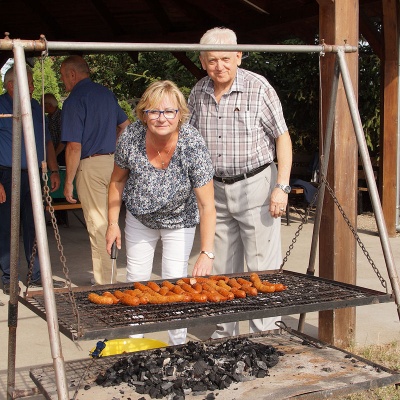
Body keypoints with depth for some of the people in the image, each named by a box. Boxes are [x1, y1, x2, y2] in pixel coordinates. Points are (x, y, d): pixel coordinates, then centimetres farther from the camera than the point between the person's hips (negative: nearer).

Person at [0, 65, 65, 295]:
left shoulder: (35, 107, 13)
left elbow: (47, 142, 20)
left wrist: (54, 170, 13)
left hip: (33, 176, 5)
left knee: (35, 228, 9)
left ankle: (38, 275, 18)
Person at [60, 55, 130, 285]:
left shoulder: (74, 100, -12)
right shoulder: (107, 93, 11)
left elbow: (74, 147, -16)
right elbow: (125, 125, 22)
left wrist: (69, 182, -9)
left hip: (91, 166, -7)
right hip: (113, 161, 8)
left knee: (98, 226, -1)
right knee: (109, 222, 17)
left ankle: (106, 283, 6)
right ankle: (108, 277, 29)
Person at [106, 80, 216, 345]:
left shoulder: (194, 145, -32)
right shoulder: (131, 137, -25)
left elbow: (207, 206, -31)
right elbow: (118, 180, -5)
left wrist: (207, 253, -37)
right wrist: (113, 223, -4)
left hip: (179, 221, -2)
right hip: (139, 218, 3)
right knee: (136, 279, 11)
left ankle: (178, 345, 16)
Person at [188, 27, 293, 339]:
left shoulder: (258, 87, -9)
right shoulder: (199, 92, 6)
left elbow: (282, 137, -7)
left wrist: (282, 187, -15)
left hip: (255, 186, -5)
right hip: (216, 190, 5)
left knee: (262, 268, -4)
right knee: (221, 269, 12)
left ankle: (265, 336, 7)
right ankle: (224, 334, 24)